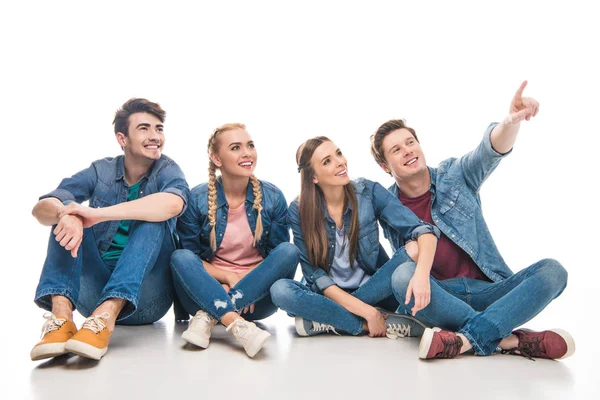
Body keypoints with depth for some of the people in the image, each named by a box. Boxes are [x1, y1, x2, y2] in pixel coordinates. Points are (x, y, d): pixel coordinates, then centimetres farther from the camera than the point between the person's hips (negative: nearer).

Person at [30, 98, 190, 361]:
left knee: (154, 217, -24)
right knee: (69, 216, -13)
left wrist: (98, 213, -35)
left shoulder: (167, 170, -3)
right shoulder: (101, 171, 4)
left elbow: (173, 204, -29)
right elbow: (42, 207, -9)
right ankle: (61, 316, -33)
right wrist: (65, 215, -34)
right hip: (96, 292, 3)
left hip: (146, 296, -2)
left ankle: (104, 319, -40)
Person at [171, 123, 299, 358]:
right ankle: (239, 327, -42)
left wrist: (247, 279, -18)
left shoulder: (272, 197, -3)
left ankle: (209, 317, -27)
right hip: (209, 291, -1)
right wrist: (230, 278, -18)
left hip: (256, 295, 1)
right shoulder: (197, 199, -6)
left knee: (289, 251, -24)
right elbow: (191, 259, -3)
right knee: (180, 258, -26)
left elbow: (280, 256, 0)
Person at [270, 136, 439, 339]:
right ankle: (384, 323, -25)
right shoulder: (299, 211, -10)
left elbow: (422, 230, -17)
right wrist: (366, 311, -23)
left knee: (412, 251, -25)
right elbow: (313, 271, -13)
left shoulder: (369, 192, -10)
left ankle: (327, 320, -21)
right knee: (280, 289, -29)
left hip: (375, 290, 1)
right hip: (330, 296, 0)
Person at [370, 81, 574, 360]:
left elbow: (490, 150, -15)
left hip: (486, 290, 2)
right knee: (402, 276, -33)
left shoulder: (455, 175, 4)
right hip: (438, 297, -1)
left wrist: (512, 121, -38)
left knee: (552, 271, -21)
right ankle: (508, 339, -32)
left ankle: (465, 338, -37)